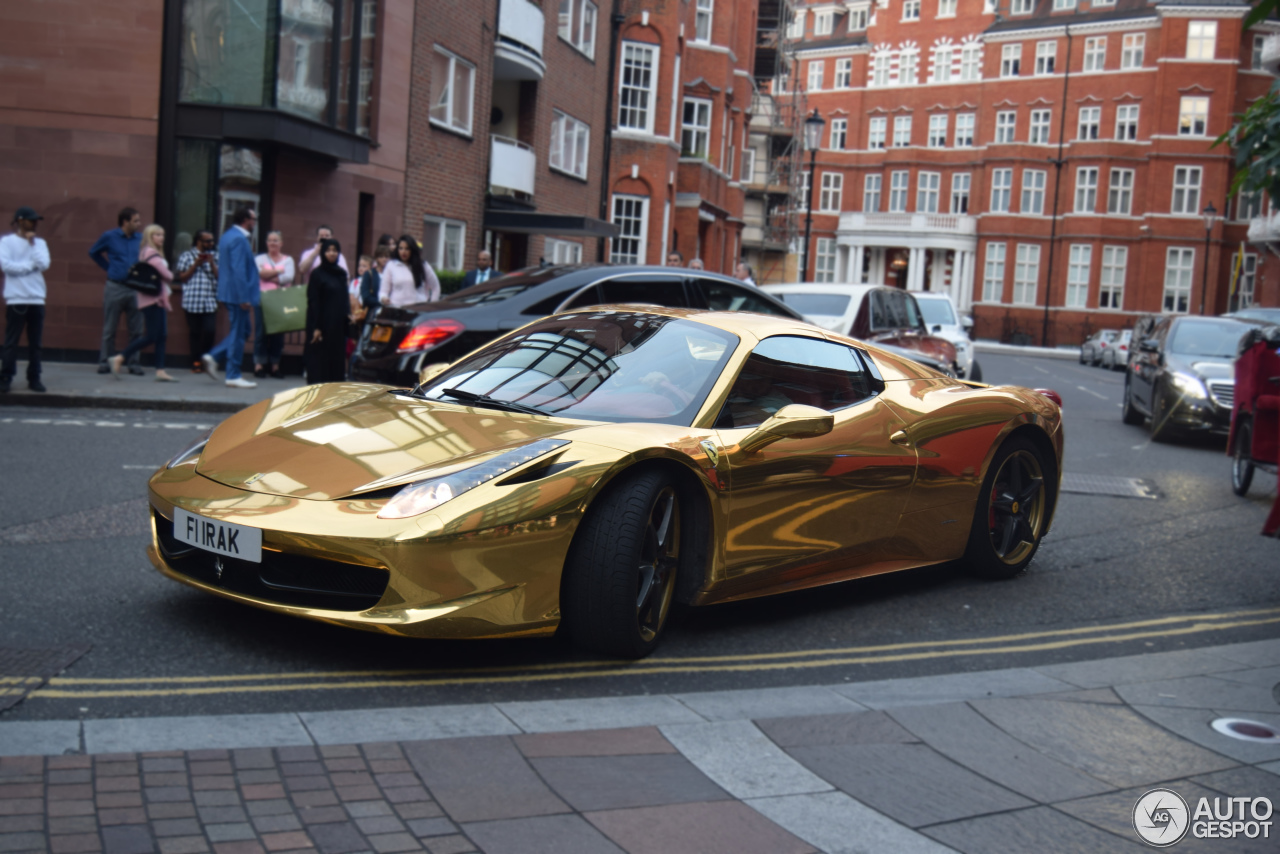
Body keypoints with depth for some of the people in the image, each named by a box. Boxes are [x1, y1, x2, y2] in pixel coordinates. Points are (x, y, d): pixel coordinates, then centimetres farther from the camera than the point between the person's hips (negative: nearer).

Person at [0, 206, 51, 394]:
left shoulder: (40, 242, 12)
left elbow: (44, 264, -3)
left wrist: (32, 243, -4)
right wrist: (31, 265, -7)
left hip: (37, 299, 4)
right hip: (16, 299, -4)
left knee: (35, 343, 6)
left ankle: (34, 379, 11)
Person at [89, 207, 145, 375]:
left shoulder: (140, 238, 4)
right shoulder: (109, 236, 0)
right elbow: (93, 252, 16)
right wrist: (108, 268, 7)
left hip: (135, 289, 2)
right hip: (115, 287, -2)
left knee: (136, 330, 3)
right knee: (109, 329, 5)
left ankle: (134, 363, 10)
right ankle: (104, 362, 13)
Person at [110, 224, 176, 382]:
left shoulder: (147, 253, 19)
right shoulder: (151, 254, -12)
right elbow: (166, 275, -13)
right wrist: (170, 276, 9)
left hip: (157, 299, 10)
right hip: (152, 299, -10)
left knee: (162, 336, 5)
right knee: (151, 336, -10)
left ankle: (160, 371, 3)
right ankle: (118, 358, -4)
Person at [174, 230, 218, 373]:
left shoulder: (214, 257, 15)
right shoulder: (187, 256, 7)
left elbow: (219, 277, 9)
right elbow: (181, 278, 3)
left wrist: (212, 263, -5)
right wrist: (196, 264, -6)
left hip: (210, 302, 2)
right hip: (192, 301, -2)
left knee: (210, 331, -9)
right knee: (194, 333, 2)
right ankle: (196, 362, 11)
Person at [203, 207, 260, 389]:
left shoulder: (228, 236, 15)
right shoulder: (239, 239, -17)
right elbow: (239, 270, -23)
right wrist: (244, 298, -23)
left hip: (229, 292, 10)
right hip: (238, 294, -10)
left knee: (241, 331, 18)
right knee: (239, 333, -2)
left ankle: (213, 357, 12)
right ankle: (233, 376, 3)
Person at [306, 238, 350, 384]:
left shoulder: (341, 273, 11)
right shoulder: (317, 274, -5)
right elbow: (312, 301, -9)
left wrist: (348, 316, 5)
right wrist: (316, 327, -15)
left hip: (338, 324, 6)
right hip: (322, 323, -6)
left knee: (337, 358, 6)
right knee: (319, 358, -3)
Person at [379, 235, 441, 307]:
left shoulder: (423, 266, 8)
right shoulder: (391, 265, 6)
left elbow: (435, 287, 17)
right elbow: (384, 290, 7)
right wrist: (383, 298, -14)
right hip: (397, 308, -1)